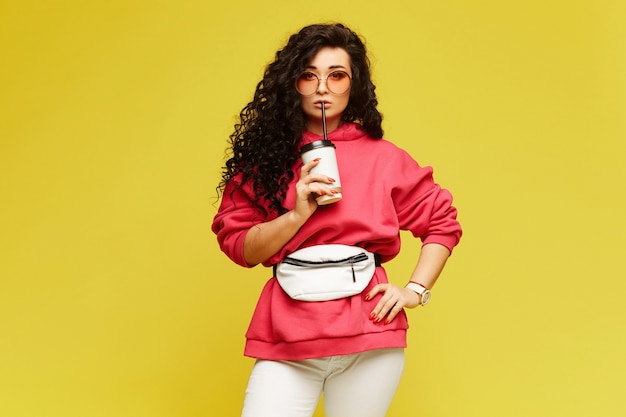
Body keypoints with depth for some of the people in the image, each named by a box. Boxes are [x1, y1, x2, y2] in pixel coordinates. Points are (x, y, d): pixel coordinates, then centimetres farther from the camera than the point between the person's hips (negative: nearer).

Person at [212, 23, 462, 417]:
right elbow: (239, 246, 2)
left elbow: (443, 222, 12)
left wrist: (416, 290, 2)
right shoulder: (266, 155, 6)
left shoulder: (382, 158, 4)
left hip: (369, 336, 0)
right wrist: (298, 214, -12)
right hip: (287, 336, 1)